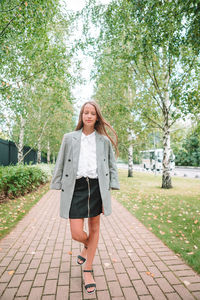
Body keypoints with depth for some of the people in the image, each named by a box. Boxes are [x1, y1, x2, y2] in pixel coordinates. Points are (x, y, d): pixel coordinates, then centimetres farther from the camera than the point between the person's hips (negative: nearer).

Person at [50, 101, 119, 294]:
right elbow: (60, 165, 8)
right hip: (76, 187, 0)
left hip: (97, 187, 1)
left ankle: (88, 271, 33)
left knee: (94, 228, 10)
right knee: (76, 233, -2)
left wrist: (109, 190, 3)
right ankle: (87, 246, 38)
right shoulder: (69, 138, 6)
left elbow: (111, 166, 9)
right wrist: (59, 189, 5)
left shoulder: (104, 140, 7)